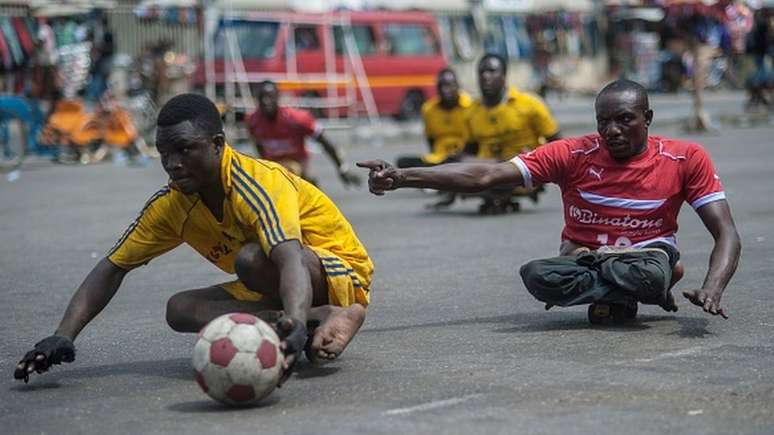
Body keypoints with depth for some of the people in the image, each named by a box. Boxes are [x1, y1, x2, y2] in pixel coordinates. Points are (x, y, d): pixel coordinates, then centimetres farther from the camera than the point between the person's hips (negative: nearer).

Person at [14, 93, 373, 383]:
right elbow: (112, 268, -3)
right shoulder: (171, 204, -7)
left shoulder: (260, 183, -28)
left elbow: (290, 260, -44)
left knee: (251, 258, -36)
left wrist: (294, 323, -65)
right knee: (180, 309, -17)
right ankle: (321, 318, -24)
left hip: (341, 272, -8)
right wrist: (63, 336, -19)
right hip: (273, 290, 8)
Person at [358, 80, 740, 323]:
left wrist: (712, 289, -31)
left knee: (651, 273, -41)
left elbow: (726, 234, -8)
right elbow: (486, 176, -15)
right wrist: (403, 177, -27)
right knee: (537, 275, -34)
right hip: (582, 257, 2)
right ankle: (657, 286, -13)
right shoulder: (573, 155, -8)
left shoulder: (687, 159, -7)